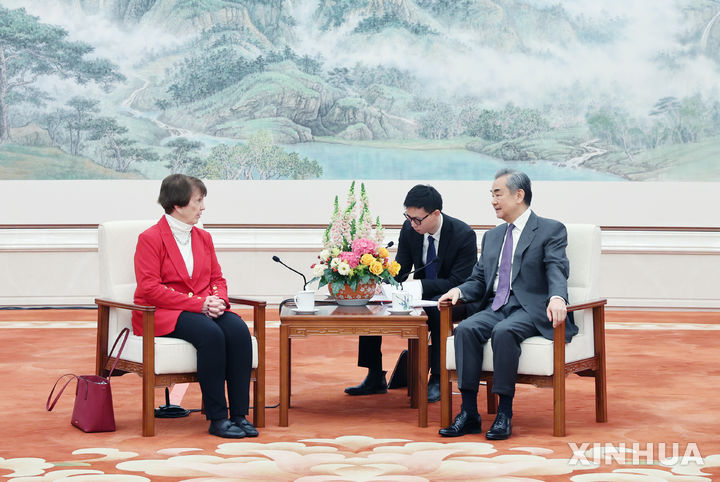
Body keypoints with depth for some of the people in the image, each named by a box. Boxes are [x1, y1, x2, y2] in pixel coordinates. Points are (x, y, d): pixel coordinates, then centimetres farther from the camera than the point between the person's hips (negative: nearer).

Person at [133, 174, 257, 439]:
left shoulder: (203, 237, 17)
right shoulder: (150, 238, -5)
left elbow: (217, 278, 18)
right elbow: (149, 288, -13)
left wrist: (218, 300, -8)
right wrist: (199, 305, -20)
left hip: (203, 308, 6)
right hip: (161, 316, -6)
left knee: (238, 329, -26)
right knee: (211, 333, -35)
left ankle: (239, 415, -25)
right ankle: (217, 418, -28)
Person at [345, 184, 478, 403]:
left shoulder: (464, 235, -20)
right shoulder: (409, 229, -4)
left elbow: (458, 282, -22)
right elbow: (400, 270, 2)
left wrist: (419, 285, -31)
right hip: (421, 295, 6)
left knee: (438, 308, -40)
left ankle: (437, 380, -30)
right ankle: (375, 378, -4)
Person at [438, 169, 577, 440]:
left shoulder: (551, 230, 3)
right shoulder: (492, 236, 24)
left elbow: (557, 270, -13)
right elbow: (479, 280, 20)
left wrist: (557, 297, -35)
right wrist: (459, 291, -3)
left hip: (531, 309, -5)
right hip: (496, 308, 6)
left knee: (504, 332, -36)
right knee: (466, 329, -25)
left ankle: (505, 414, -28)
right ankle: (468, 413, -26)